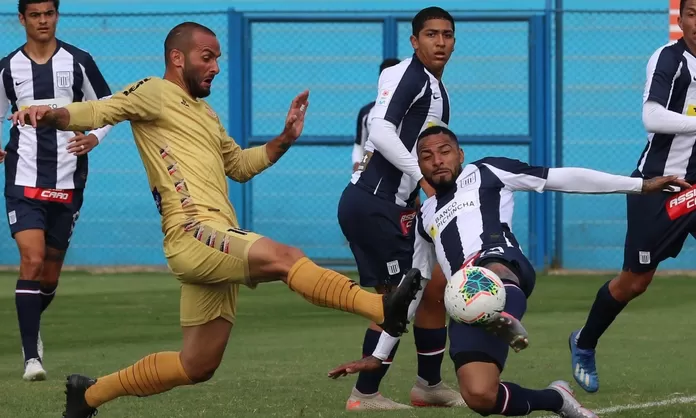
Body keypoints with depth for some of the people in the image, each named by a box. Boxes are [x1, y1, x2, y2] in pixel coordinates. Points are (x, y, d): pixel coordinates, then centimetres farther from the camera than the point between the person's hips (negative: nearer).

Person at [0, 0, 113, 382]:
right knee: (32, 261, -18)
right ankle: (31, 356, -17)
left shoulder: (79, 62, 1)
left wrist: (94, 138, -10)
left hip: (68, 182, 1)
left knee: (51, 270, 9)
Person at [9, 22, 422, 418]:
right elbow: (100, 111, -12)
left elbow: (240, 165, 37)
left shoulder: (205, 113, 27)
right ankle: (384, 308, -44)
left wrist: (285, 139, 22)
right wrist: (50, 114, -31)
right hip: (193, 234, -9)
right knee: (286, 257, -29)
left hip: (217, 245, 9)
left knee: (197, 367, 11)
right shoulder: (155, 93, 1)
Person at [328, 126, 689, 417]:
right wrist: (379, 356, 35)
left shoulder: (486, 173, 22)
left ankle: (505, 319, -75)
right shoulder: (426, 218, 33)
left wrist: (640, 185, 14)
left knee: (487, 271, -43)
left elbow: (563, 178, 18)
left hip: (503, 266, -4)